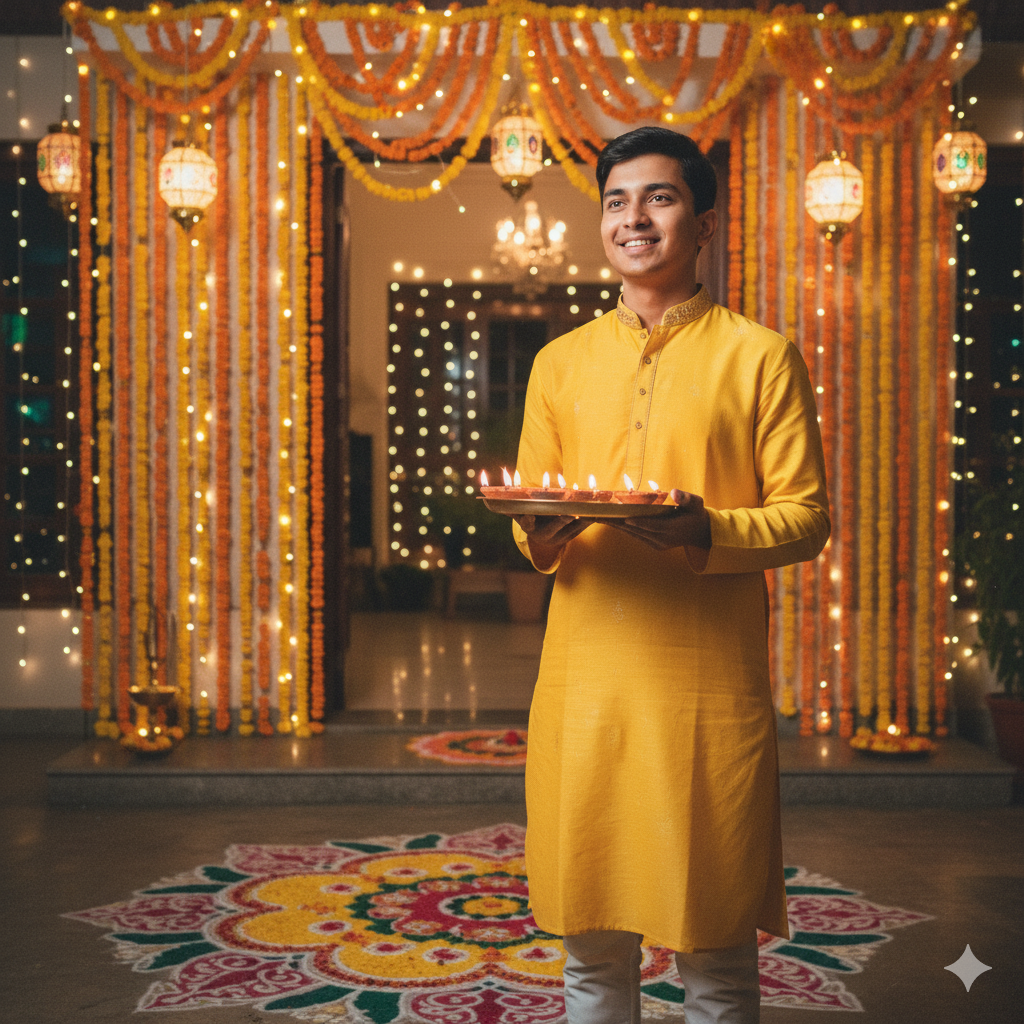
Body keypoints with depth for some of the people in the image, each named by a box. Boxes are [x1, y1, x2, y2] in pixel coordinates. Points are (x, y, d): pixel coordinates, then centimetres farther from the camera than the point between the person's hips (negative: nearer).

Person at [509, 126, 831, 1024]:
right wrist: (540, 535, -7)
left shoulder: (760, 356, 2)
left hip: (711, 687, -3)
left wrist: (709, 534, -20)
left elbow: (808, 514, -1)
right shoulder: (560, 362, 14)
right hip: (583, 680, 3)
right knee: (591, 947, 10)